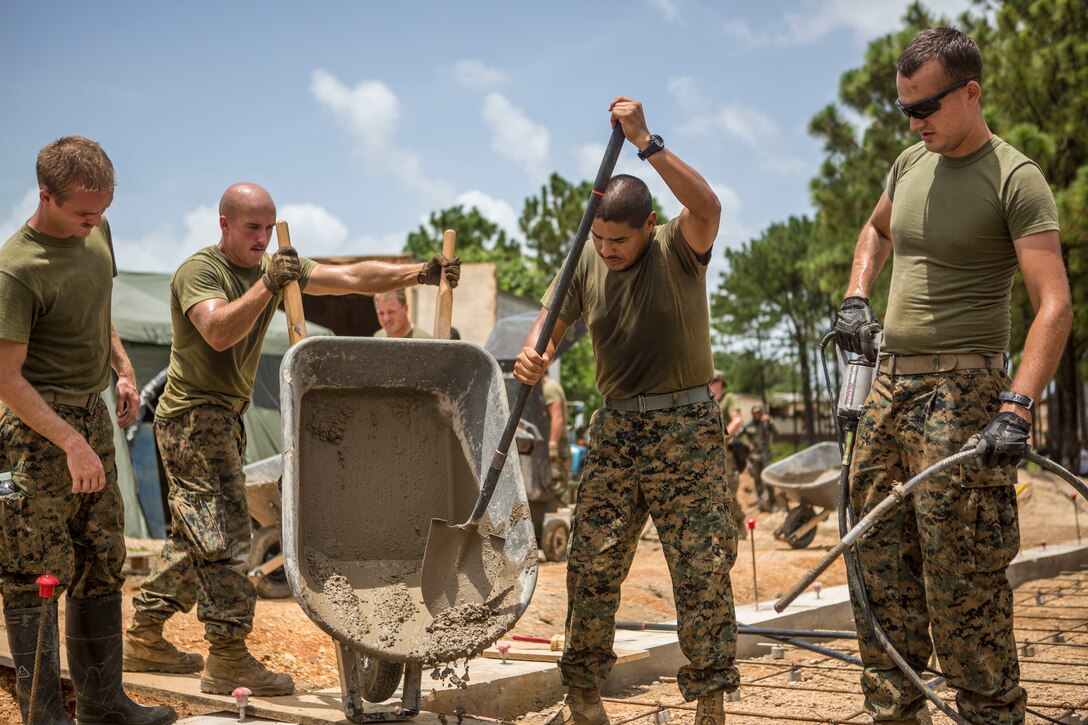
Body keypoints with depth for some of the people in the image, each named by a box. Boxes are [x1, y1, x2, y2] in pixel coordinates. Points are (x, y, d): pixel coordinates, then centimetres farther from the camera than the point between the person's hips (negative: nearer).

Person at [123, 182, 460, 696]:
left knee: (195, 535, 15)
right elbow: (218, 332, -31)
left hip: (225, 416, 8)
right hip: (193, 415, -8)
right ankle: (227, 658, -9)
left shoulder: (275, 267, 7)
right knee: (224, 533, -12)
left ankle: (144, 638, 26)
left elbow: (351, 278, -2)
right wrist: (267, 286, -39)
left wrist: (419, 273, -12)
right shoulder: (198, 271, -12)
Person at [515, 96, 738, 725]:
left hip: (686, 427, -4)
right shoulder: (587, 263, 4)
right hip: (616, 427, 4)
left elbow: (707, 206, -29)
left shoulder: (678, 248, -9)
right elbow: (553, 322, 9)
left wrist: (647, 142, -33)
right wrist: (533, 354, -14)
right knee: (592, 566, 6)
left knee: (702, 571, -3)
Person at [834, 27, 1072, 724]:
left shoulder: (1014, 178, -10)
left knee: (962, 575, -8)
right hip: (891, 379, 8)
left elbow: (1055, 305, -17)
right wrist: (857, 296, 16)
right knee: (882, 562, 11)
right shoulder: (910, 164, 12)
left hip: (962, 385, -7)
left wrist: (1018, 407, -28)